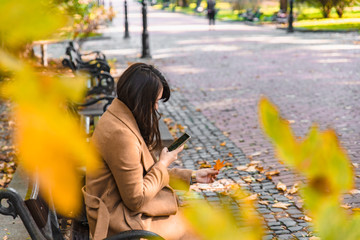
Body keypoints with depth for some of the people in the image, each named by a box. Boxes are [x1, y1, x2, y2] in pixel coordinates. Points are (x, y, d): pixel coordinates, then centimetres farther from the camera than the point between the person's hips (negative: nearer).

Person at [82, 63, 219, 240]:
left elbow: (145, 173, 13)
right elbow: (136, 199, -23)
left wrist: (192, 176, 13)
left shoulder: (120, 117, 5)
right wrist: (163, 164, -10)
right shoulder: (120, 134, -26)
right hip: (120, 222, -9)